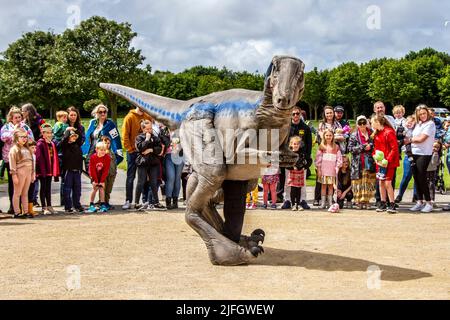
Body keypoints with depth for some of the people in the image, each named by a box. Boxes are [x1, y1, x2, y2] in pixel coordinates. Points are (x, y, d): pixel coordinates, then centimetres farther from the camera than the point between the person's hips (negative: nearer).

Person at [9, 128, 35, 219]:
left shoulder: (27, 149, 17)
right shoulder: (14, 149, -4)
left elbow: (31, 161, 19)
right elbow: (12, 163, -9)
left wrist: (33, 173, 14)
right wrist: (14, 175, -15)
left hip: (28, 173, 6)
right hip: (20, 173, -6)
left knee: (25, 193, 10)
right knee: (17, 193, 0)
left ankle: (26, 211, 13)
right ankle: (17, 212, 3)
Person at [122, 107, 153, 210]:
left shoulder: (148, 117, 9)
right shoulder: (130, 117, -4)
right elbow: (125, 135, -7)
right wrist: (129, 149, -11)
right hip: (133, 152, -4)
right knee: (130, 177, 0)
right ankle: (128, 201, 3)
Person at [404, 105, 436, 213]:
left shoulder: (430, 124, -9)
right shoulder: (418, 124, 15)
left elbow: (421, 139, -15)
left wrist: (410, 140, -1)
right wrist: (410, 141, -5)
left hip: (424, 154, -7)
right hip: (414, 153, 7)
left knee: (421, 178, -6)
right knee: (416, 178, 7)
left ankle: (428, 203, 4)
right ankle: (420, 202, 15)